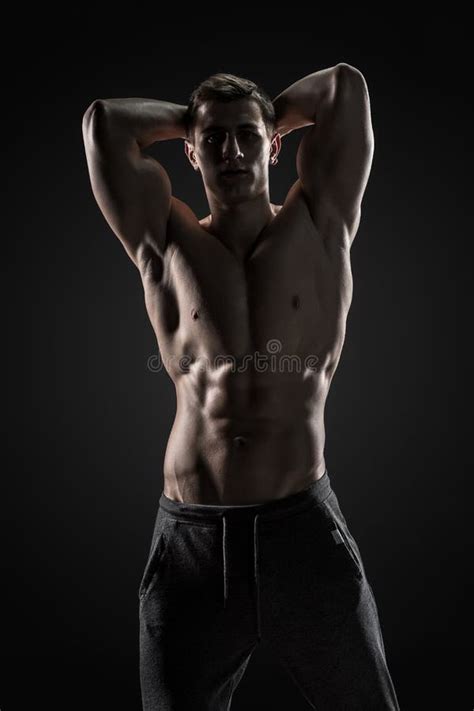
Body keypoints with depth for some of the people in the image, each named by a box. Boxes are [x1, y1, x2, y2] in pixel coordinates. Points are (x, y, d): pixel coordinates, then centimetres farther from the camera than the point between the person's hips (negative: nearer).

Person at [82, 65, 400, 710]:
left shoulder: (319, 227, 5)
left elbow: (346, 84, 5)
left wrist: (275, 112, 20)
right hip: (191, 538, 1)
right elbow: (104, 119, 5)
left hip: (306, 531, 0)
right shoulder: (167, 244, 5)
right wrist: (192, 117, 17)